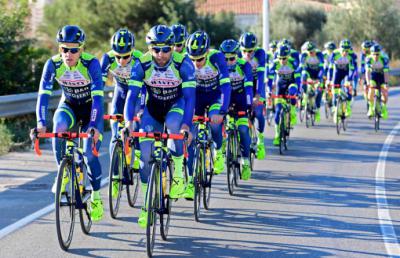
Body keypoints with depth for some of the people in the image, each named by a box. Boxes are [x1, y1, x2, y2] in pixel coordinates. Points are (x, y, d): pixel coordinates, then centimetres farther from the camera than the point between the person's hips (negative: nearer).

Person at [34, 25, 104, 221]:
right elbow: (43, 94, -25)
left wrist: (94, 126, -46)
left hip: (90, 107, -2)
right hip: (68, 105, 2)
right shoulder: (53, 64, -22)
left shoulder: (91, 63, -29)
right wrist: (41, 123, -38)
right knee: (59, 126, -33)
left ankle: (96, 198, 8)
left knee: (90, 154, -13)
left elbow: (97, 96, -34)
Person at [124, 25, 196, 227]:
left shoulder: (183, 63, -25)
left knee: (173, 124, -37)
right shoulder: (142, 64, -22)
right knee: (145, 152, -11)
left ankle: (177, 172, -16)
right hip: (153, 106, 2)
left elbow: (190, 96, -28)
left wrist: (186, 125, -42)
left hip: (176, 104, -2)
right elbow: (132, 95, -24)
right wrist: (128, 122, -39)